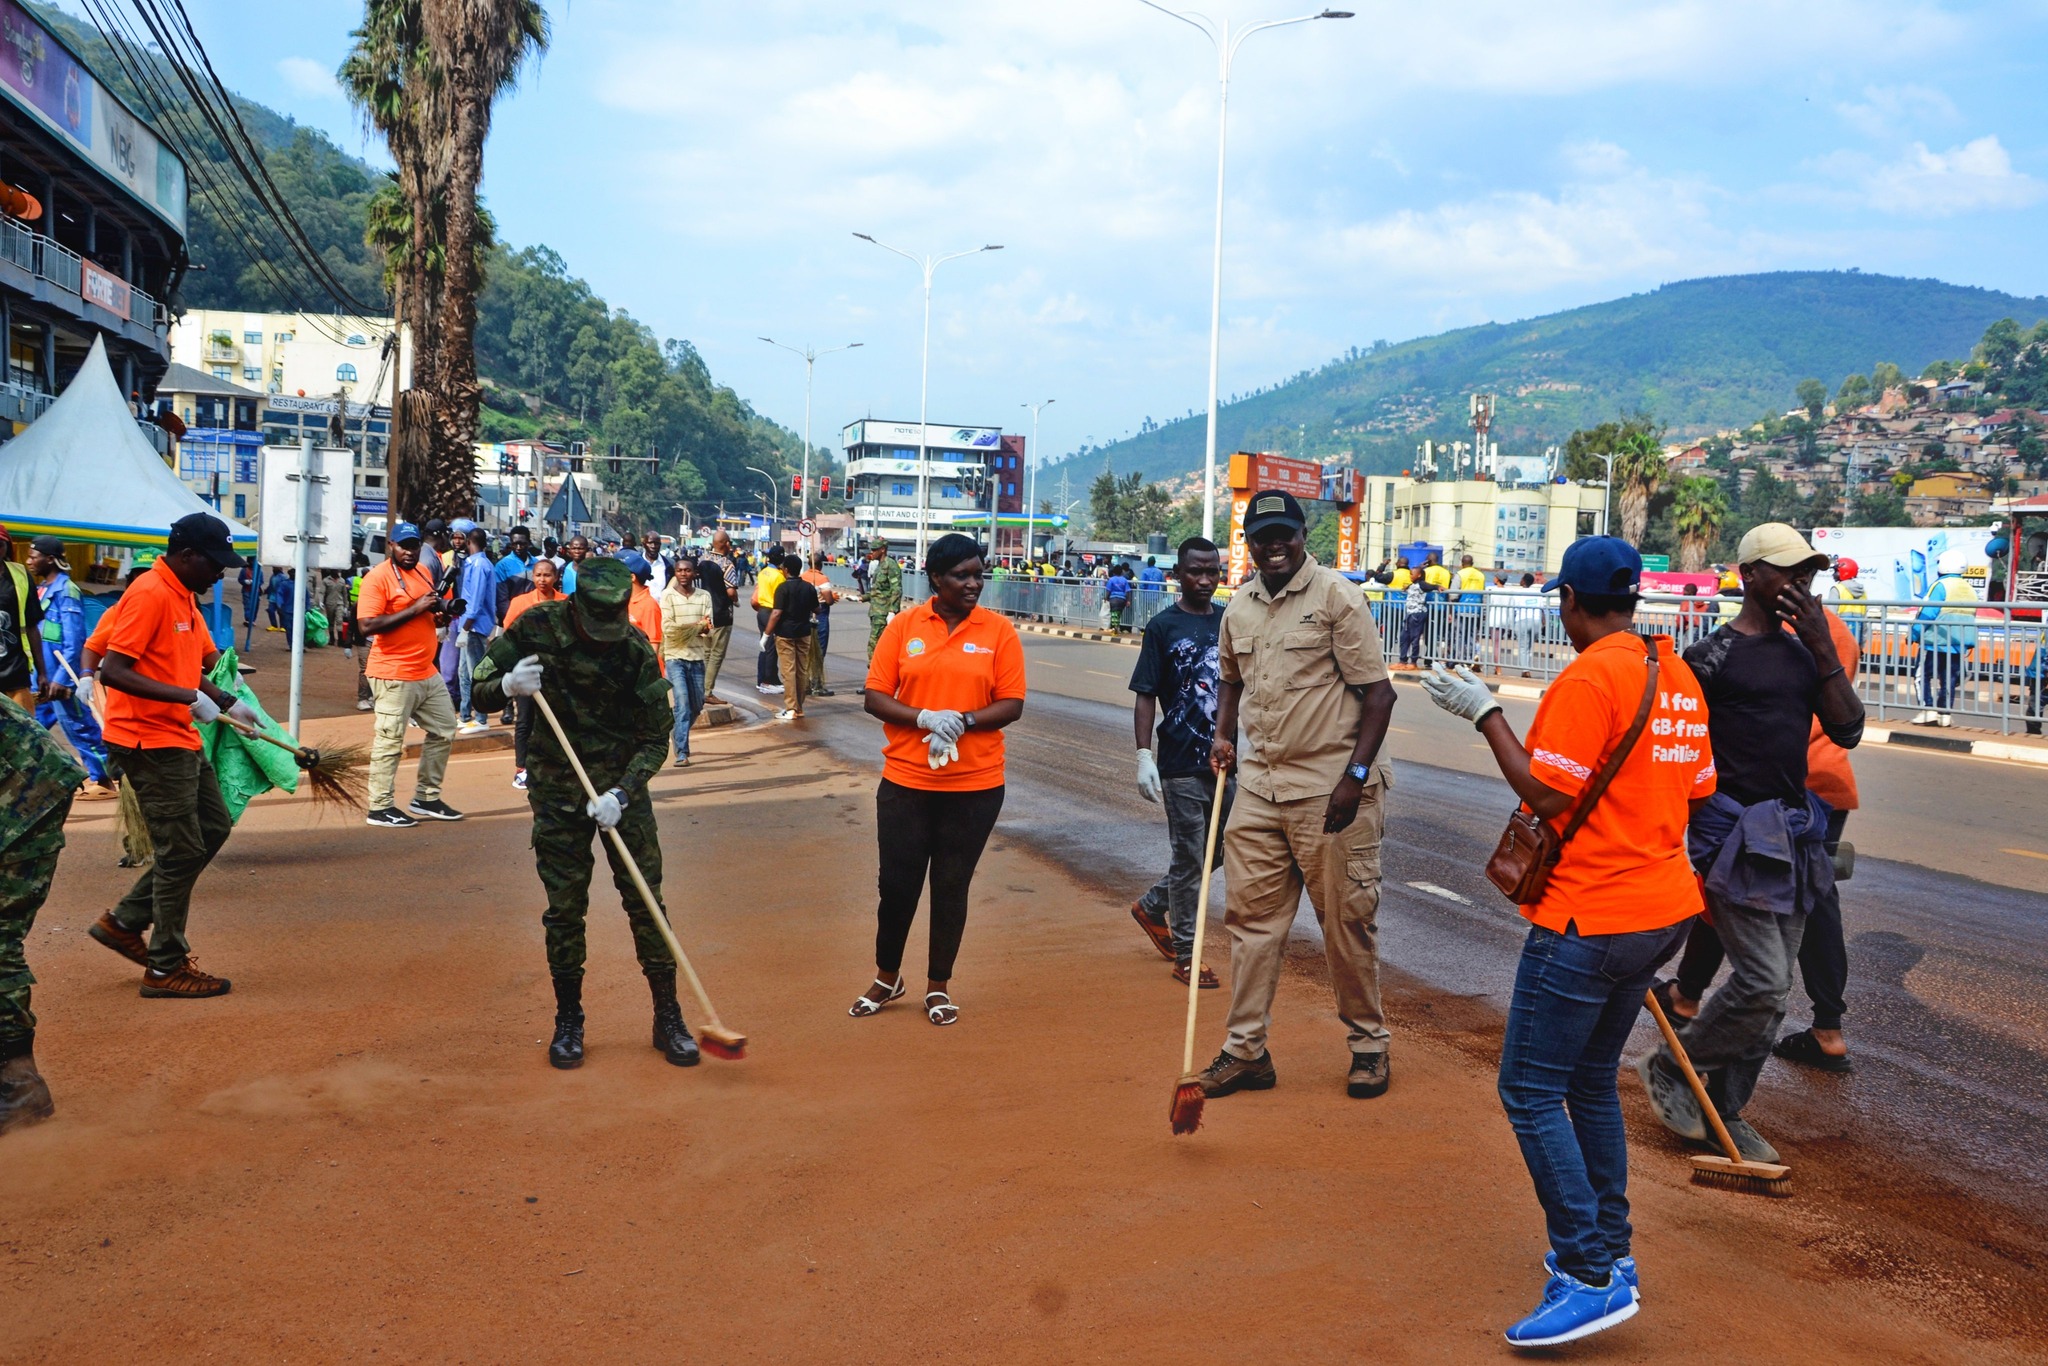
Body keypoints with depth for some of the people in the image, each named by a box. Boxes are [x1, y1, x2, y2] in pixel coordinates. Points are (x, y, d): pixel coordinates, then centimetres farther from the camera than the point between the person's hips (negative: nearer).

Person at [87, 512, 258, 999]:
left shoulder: (183, 596, 13)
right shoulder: (150, 594, -17)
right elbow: (112, 671, -24)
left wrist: (228, 703, 7)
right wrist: (190, 698, -27)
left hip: (178, 739, 10)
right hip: (149, 740, -10)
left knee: (214, 826, 16)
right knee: (182, 850, -3)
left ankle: (125, 921, 23)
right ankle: (166, 968, 9)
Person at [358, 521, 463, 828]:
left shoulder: (423, 573, 14)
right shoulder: (378, 577, -11)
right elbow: (368, 626, -20)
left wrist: (440, 613, 4)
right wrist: (414, 609, -21)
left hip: (427, 672, 9)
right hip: (394, 675, -9)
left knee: (444, 730, 14)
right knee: (390, 740, -5)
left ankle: (426, 798, 25)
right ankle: (380, 808, 4)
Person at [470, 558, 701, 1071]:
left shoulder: (637, 651, -14)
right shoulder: (537, 628, -10)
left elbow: (656, 739, -9)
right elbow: (482, 691, -3)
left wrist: (621, 794, -23)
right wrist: (507, 686, -26)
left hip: (622, 784, -1)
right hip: (557, 790, 1)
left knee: (645, 901, 0)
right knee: (564, 908, 4)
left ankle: (668, 1018, 12)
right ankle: (568, 1020, 20)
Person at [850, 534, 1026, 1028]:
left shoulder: (999, 631, -2)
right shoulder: (903, 626, 0)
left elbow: (1011, 704, -3)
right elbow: (875, 696, -2)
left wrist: (963, 721, -19)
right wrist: (923, 718, -19)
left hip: (974, 784, 0)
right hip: (906, 779, 1)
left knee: (952, 885, 9)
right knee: (896, 882, 8)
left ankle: (938, 986, 26)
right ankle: (887, 977, 30)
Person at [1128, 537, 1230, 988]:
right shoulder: (1163, 625, -5)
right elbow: (1146, 696, -7)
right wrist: (1144, 754, -15)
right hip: (1181, 764, -5)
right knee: (1189, 858, 1)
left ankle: (1152, 906, 35)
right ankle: (1185, 956, 12)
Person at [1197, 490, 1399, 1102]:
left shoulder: (1336, 596, -7)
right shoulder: (1238, 608, 12)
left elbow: (1377, 691, -10)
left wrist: (1355, 775, -18)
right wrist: (1224, 733, 10)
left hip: (1330, 791, -6)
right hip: (1259, 785, 6)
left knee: (1347, 920, 3)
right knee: (1250, 914, 6)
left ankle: (1369, 1043, 20)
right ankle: (1246, 1050, 13)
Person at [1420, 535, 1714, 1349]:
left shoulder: (1589, 678, -17)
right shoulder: (1677, 676, 10)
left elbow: (1547, 795, -20)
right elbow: (1694, 792, 15)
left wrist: (1486, 716, -12)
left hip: (1588, 919, -9)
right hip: (1662, 907, 10)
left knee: (1530, 1093, -3)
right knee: (1591, 1081, 21)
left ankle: (1591, 1278, -3)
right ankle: (1608, 1252, 29)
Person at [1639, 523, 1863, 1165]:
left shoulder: (1803, 652, 13)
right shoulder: (1712, 656, -9)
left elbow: (1847, 729, 4)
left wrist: (1822, 645, -3)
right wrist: (1692, 843, -11)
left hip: (1795, 835, 8)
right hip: (1736, 837, -8)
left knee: (1771, 990, 10)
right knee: (1762, 983, -12)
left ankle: (1725, 1111, 22)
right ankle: (1669, 1068, 9)